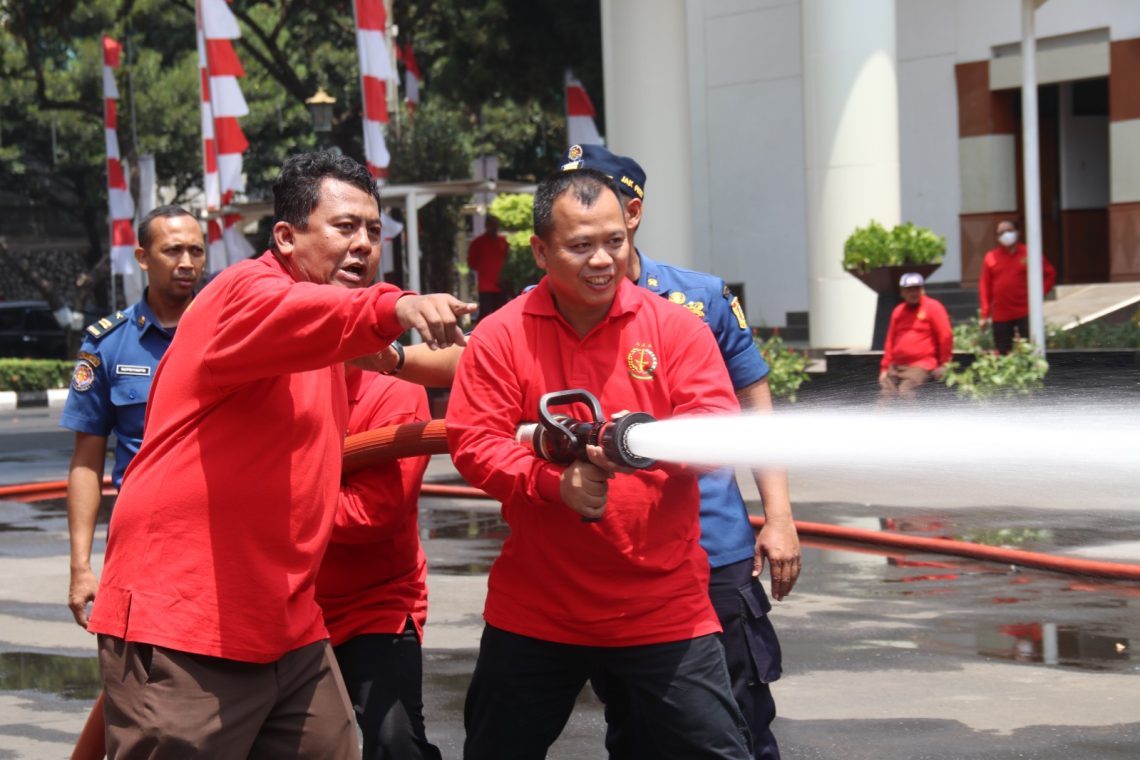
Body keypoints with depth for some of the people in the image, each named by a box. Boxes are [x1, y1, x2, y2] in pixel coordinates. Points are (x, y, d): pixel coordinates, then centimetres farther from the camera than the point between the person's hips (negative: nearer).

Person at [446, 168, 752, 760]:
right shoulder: (499, 337, -1)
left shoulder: (675, 328, -1)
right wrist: (553, 481, -24)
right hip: (535, 612, 1)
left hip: (664, 611, -1)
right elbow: (472, 444, -7)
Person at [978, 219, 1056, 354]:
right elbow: (985, 287, 7)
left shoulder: (1029, 254, 2)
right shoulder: (991, 258, 6)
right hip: (1000, 315, 2)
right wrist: (985, 314, 4)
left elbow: (1050, 274, 10)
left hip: (1025, 313, -2)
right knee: (1003, 353, 3)